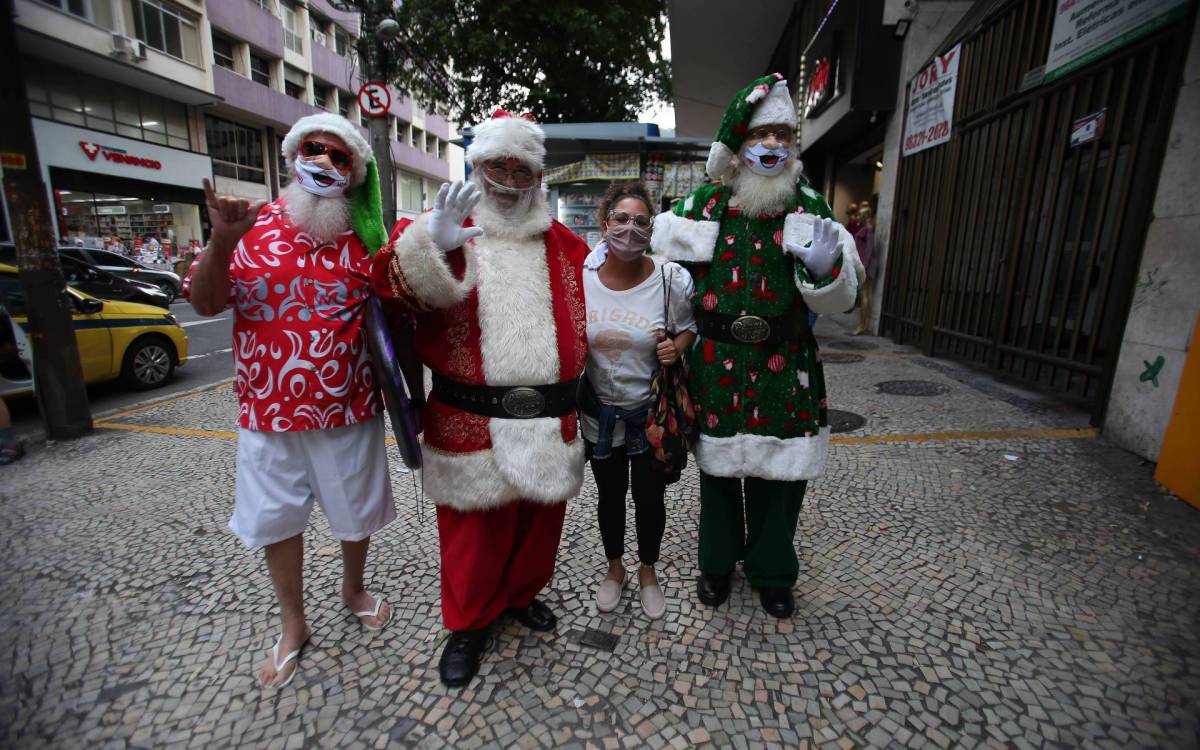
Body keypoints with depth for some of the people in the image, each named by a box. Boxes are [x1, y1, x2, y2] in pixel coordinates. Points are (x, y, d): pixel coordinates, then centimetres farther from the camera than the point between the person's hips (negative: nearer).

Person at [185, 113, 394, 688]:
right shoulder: (252, 224, -1)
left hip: (349, 408, 0)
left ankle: (353, 589, 46)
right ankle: (293, 626, 38)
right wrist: (221, 242, -21)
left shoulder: (366, 236, -1)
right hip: (267, 409, 1)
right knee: (276, 518, 14)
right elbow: (204, 303, -3)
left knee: (357, 511, 16)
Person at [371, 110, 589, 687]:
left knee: (539, 516, 19)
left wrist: (571, 380, 10)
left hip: (548, 418, 4)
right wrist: (431, 246, -34)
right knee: (473, 529, 11)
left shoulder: (564, 245, 11)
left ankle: (522, 594, 47)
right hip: (470, 418, -3)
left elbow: (581, 318, 19)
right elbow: (393, 283, -15)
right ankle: (469, 621, 37)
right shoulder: (446, 229, 1)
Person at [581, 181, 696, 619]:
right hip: (599, 412, 1)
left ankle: (648, 571, 42)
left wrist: (676, 347, -19)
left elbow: (688, 327, 1)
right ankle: (615, 567, 45)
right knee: (610, 496, 19)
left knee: (650, 497, 14)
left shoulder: (672, 279, -14)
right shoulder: (579, 277, -10)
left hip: (652, 414, -1)